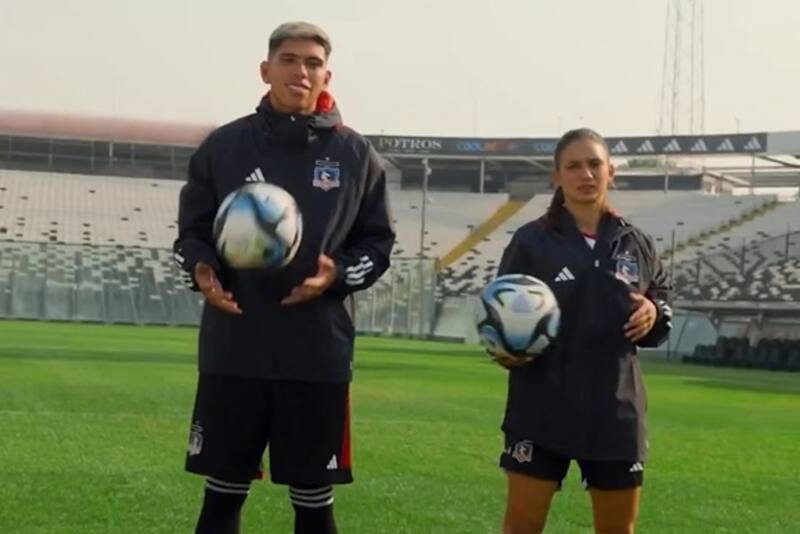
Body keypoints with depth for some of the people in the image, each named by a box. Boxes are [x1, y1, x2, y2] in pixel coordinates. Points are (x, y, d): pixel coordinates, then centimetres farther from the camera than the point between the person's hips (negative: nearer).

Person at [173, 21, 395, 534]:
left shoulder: (356, 154, 4)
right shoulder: (224, 145, 4)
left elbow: (378, 242, 8)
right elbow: (192, 229, 10)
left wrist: (339, 273, -12)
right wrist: (202, 268, -12)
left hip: (319, 352, 0)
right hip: (234, 348, 0)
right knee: (224, 491, 9)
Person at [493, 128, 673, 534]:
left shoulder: (636, 244, 7)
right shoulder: (531, 241, -3)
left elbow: (662, 299, 16)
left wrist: (655, 314, -7)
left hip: (615, 409, 3)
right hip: (542, 407, -3)